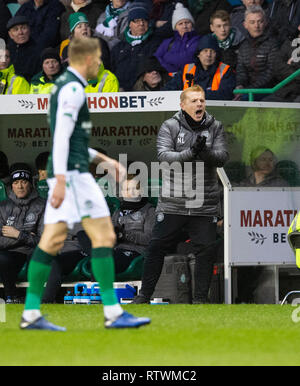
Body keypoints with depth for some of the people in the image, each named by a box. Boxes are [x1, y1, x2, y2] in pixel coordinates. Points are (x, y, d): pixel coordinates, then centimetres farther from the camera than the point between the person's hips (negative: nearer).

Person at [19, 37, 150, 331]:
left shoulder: (64, 85, 20)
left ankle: (31, 314, 2)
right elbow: (61, 137, -18)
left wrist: (103, 159, 25)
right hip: (72, 173, -10)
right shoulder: (73, 88, -10)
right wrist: (60, 180, -23)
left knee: (51, 240, 5)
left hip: (65, 172, 10)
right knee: (103, 236, -9)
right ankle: (113, 312, -11)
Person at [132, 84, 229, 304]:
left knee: (206, 251, -1)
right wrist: (190, 153, -28)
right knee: (157, 247, 2)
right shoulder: (170, 127, 0)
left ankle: (201, 298, 10)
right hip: (173, 202, -1)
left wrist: (205, 152, -25)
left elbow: (222, 157, -4)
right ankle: (145, 294, 12)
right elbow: (164, 156, -12)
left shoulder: (215, 127, 6)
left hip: (205, 205, 1)